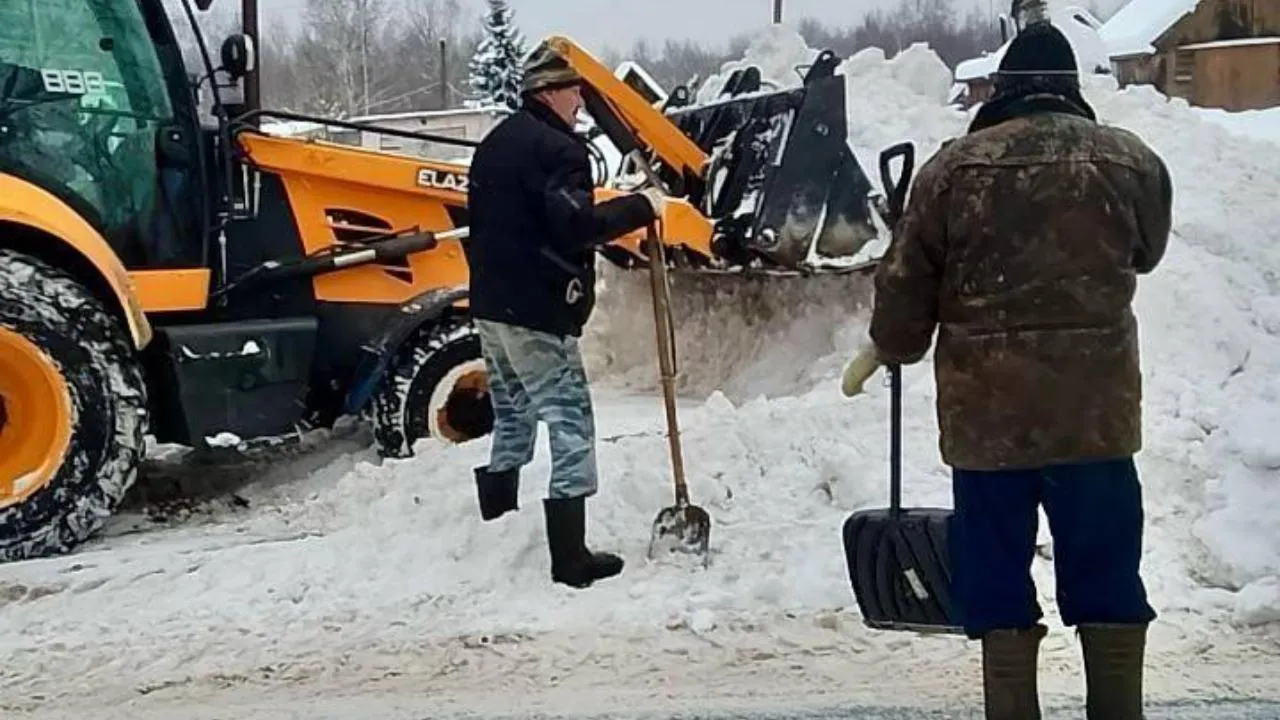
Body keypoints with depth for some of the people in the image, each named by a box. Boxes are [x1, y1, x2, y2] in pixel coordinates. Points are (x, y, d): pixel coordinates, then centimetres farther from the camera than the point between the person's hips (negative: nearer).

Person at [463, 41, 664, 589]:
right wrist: (641, 207, -17)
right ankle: (570, 559, -7)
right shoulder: (557, 148, -14)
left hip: (491, 306, 10)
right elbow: (576, 225, -26)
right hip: (538, 314, -10)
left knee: (511, 423, 19)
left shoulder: (497, 143, 16)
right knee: (569, 425, -6)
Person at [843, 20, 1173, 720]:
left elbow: (905, 281, 3)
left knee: (998, 581, 9)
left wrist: (884, 349, 21)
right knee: (1108, 579, 11)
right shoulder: (1132, 160, 3)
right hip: (1095, 405, 1)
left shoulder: (953, 165, -1)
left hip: (985, 408, -1)